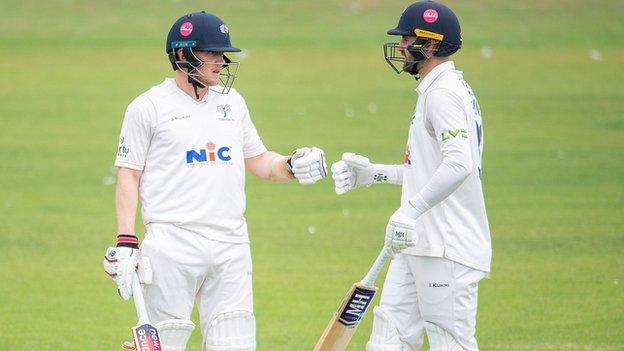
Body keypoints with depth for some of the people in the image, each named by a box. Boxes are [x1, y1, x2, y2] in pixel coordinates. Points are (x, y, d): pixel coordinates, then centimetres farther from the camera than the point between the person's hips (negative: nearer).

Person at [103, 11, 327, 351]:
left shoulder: (232, 101, 15)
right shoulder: (149, 106, -1)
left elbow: (257, 160, 21)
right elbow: (128, 174, -1)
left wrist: (292, 165, 0)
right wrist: (125, 243, -10)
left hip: (231, 246, 5)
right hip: (173, 244, -5)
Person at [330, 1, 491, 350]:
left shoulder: (444, 93, -14)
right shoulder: (438, 90, 19)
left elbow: (459, 164, -29)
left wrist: (411, 210, -36)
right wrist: (372, 173, 22)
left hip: (448, 247, -11)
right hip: (420, 243, 11)